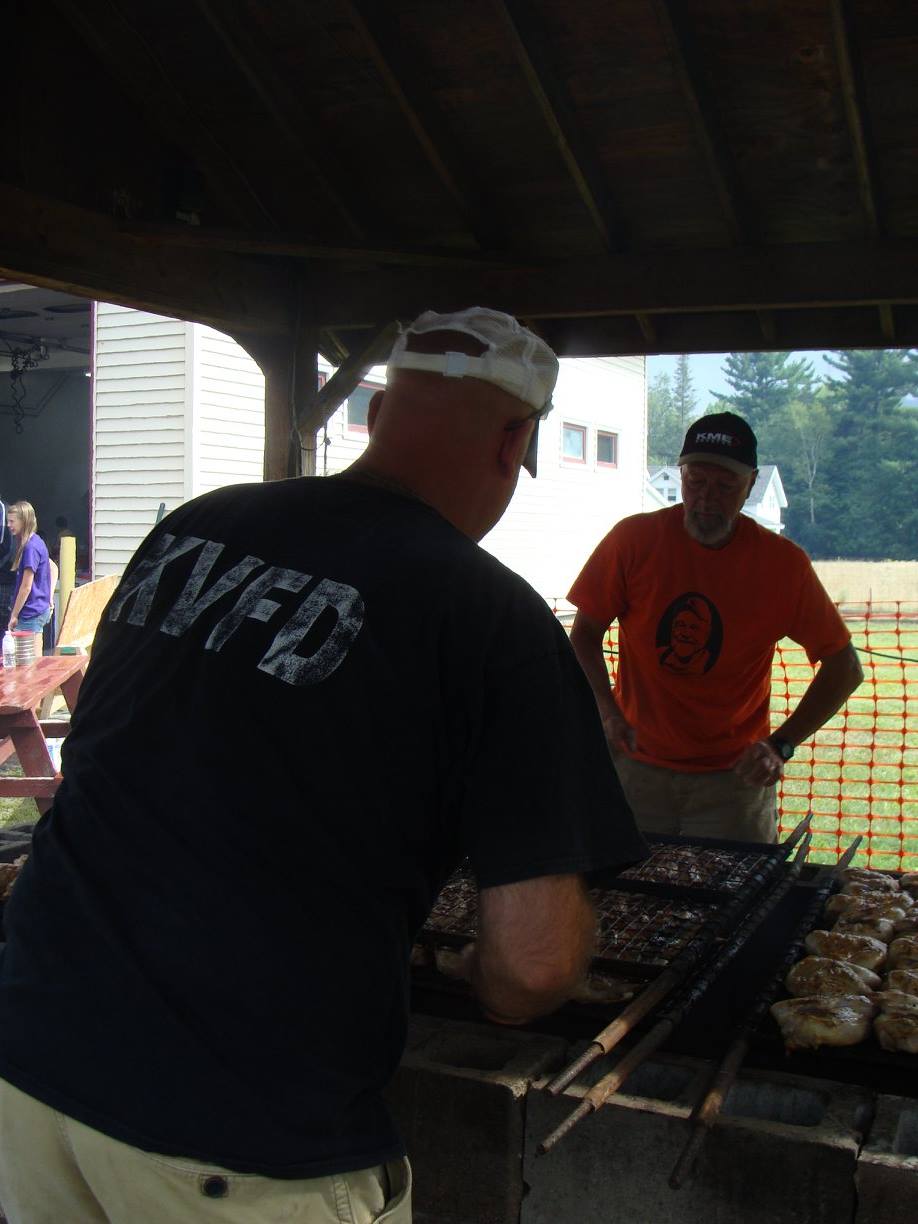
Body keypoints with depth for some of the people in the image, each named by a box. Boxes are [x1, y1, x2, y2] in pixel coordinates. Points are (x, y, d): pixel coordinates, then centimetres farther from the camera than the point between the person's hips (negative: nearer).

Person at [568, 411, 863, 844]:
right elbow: (584, 635, 0)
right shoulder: (633, 539, -8)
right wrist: (606, 711, -16)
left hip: (734, 775, 0)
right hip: (636, 766, 1)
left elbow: (844, 667, -2)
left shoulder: (783, 563, -9)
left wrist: (781, 745, -12)